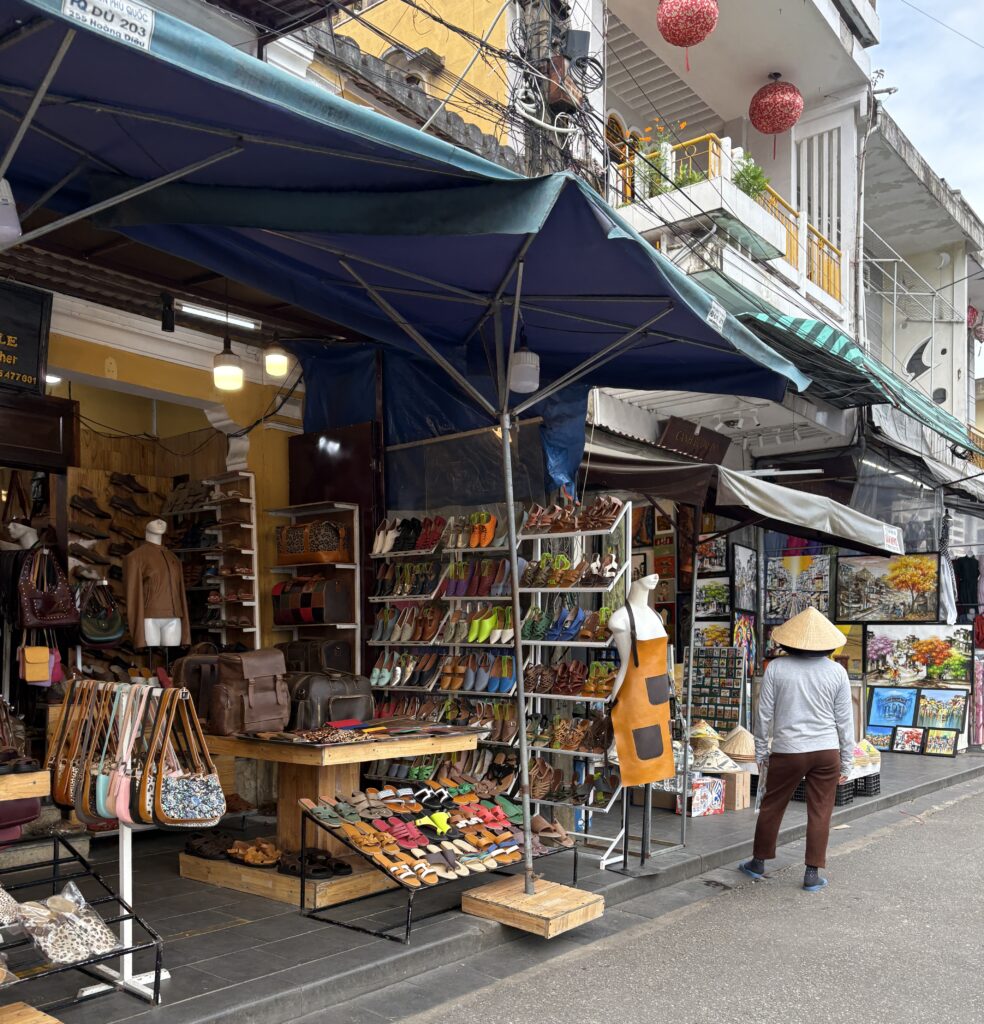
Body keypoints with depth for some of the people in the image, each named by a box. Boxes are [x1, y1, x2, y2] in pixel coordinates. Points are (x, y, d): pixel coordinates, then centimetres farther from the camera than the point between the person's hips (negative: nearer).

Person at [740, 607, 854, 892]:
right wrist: (846, 762, 11)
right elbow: (844, 721, 3)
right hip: (826, 751, 1)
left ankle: (758, 862, 26)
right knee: (820, 812, 8)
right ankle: (812, 874, 13)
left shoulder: (776, 668, -5)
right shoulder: (836, 671, -1)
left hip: (788, 751, -1)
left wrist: (761, 753, 10)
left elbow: (765, 716, -1)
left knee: (772, 807, 13)